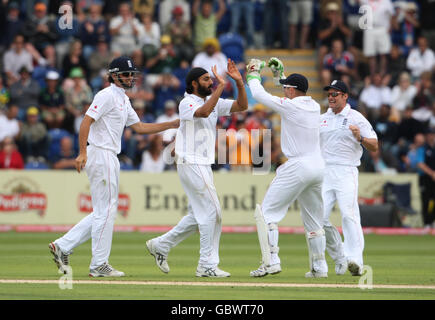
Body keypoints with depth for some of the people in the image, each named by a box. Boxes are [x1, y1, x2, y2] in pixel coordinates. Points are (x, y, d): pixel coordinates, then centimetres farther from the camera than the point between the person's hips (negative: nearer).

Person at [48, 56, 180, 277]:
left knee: (103, 212, 12)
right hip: (100, 154, -10)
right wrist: (83, 153, -28)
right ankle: (99, 265, -1)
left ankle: (63, 246, 12)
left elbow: (139, 127, 20)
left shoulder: (123, 100, 19)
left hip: (110, 158, 10)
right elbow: (87, 121, -19)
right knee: (106, 210, -6)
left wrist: (172, 124, 14)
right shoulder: (107, 95, -11)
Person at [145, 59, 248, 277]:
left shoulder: (214, 102, 13)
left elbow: (242, 106, 7)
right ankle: (207, 265, -5)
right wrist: (221, 86, -29)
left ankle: (161, 245, 23)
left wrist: (239, 82, -7)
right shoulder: (187, 103, -10)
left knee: (198, 215, 13)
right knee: (212, 212, -10)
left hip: (203, 165, 9)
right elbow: (203, 112, -32)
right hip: (191, 163, -9)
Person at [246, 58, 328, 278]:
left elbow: (259, 94, -2)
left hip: (297, 167, -8)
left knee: (267, 212, -2)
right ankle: (319, 267, 15)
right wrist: (279, 73, 33)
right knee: (313, 219, 16)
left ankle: (271, 261, -13)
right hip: (318, 167, 8)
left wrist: (254, 73, 15)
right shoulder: (314, 106, 10)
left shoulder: (289, 105, -11)